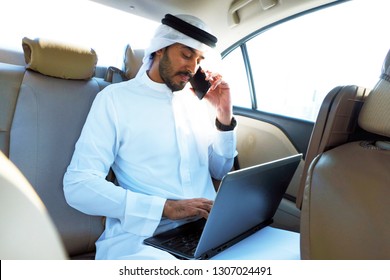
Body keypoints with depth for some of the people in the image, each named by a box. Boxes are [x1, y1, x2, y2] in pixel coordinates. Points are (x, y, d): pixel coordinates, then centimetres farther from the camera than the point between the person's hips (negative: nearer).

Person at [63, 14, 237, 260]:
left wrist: (224, 118, 3)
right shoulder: (115, 98, -2)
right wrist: (166, 207, -20)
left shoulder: (196, 102, 13)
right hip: (144, 236, -5)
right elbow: (79, 186, -11)